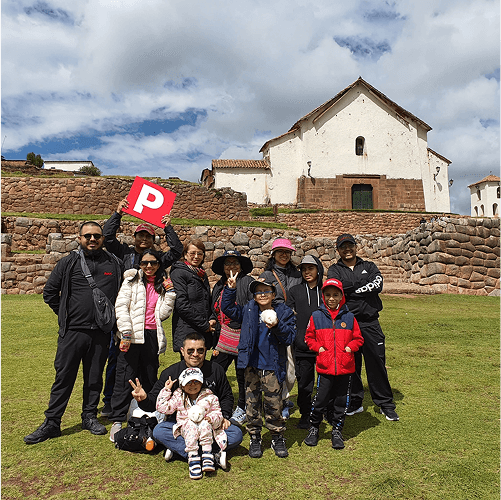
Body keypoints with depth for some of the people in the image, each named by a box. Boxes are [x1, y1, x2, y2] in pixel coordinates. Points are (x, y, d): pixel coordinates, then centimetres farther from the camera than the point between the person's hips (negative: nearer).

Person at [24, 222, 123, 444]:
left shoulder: (115, 264, 4)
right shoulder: (68, 263, 1)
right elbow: (49, 292, 8)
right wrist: (66, 315, 5)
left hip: (101, 333, 2)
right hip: (73, 331, -1)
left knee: (95, 377, 13)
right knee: (63, 377, 3)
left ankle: (89, 416, 29)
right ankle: (51, 423, 15)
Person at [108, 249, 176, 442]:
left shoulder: (162, 285, 12)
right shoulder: (132, 281, 2)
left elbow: (162, 314, 6)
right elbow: (121, 306, -6)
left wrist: (170, 293, -4)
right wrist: (126, 333, -14)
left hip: (152, 335, 4)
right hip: (132, 335, -4)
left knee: (150, 378, 10)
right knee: (125, 377, -4)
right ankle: (117, 420, 7)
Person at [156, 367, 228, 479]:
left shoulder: (209, 398, 4)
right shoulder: (178, 398, 7)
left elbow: (218, 413, 4)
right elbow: (162, 407, 2)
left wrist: (212, 418, -19)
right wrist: (166, 390, 0)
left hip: (205, 426, 0)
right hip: (186, 427, 0)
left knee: (205, 423, -34)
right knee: (190, 424, -34)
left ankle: (207, 454, -39)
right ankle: (192, 457, -39)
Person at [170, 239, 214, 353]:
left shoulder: (203, 275, 17)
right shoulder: (179, 273, -7)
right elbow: (182, 305, -15)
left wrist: (211, 320, 4)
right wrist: (204, 325, -12)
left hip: (204, 333, 7)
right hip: (186, 332, -7)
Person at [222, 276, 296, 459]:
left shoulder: (284, 312, 0)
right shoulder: (248, 311, 6)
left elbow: (290, 337, -4)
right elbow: (228, 308, 8)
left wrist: (277, 326, -22)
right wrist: (231, 289, -3)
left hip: (272, 366, -2)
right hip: (252, 365, 2)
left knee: (274, 403, 4)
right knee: (252, 402, 8)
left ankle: (278, 438, 23)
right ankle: (254, 438, 24)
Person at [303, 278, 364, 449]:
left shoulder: (349, 317, 4)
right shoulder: (316, 316, 1)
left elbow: (358, 338, 10)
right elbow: (309, 337, 9)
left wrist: (350, 347, -6)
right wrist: (318, 347, -5)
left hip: (345, 367, 1)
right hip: (325, 366, -1)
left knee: (341, 401, 10)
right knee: (321, 399, 3)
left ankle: (337, 431, 28)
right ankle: (314, 428, 25)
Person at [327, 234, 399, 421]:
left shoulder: (369, 266, 12)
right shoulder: (334, 270, 9)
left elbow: (378, 285, -8)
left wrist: (351, 289, -11)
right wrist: (365, 281, -9)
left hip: (370, 323, 0)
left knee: (377, 362, 3)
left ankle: (385, 404, 18)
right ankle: (355, 402, 24)